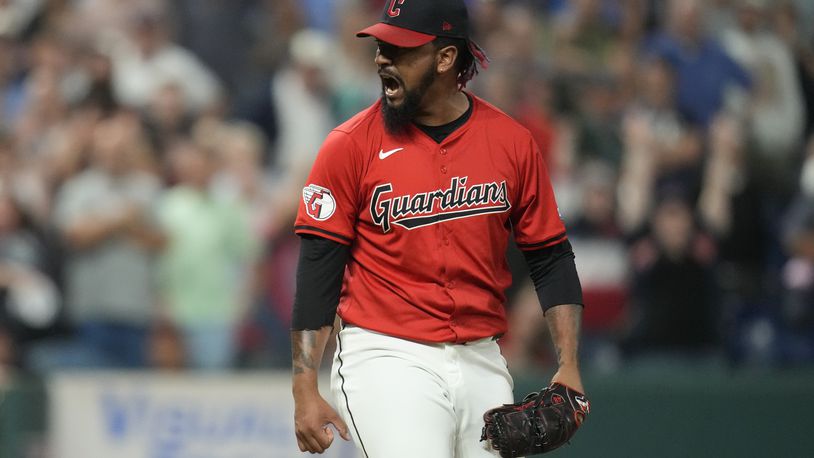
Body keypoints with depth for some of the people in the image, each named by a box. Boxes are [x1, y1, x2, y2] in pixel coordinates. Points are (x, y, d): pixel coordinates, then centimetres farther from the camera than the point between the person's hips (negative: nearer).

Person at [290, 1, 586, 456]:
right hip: (385, 360, -4)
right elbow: (317, 269, -3)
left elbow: (551, 259, 10)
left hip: (482, 364, 4)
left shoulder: (513, 143, 3)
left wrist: (569, 366, -1)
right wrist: (305, 390, -8)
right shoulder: (351, 145, -4)